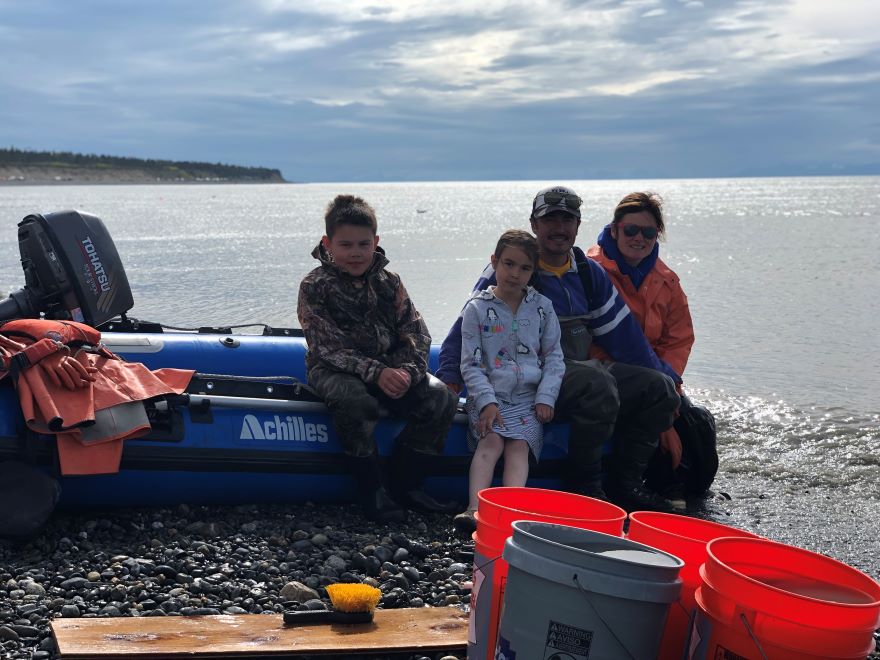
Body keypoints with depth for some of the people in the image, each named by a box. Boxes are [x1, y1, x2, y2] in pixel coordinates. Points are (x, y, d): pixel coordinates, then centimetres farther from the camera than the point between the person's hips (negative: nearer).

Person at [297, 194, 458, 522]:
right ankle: (372, 490, -21)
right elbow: (328, 345, -15)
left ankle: (405, 484, -7)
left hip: (390, 368, 4)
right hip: (334, 370, -4)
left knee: (441, 398, -18)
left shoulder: (389, 283, 6)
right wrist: (375, 372, -27)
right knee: (355, 401, -39)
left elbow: (415, 332, 1)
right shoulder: (315, 286, -7)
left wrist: (406, 371, -20)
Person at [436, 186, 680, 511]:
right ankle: (584, 485, -19)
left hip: (581, 369, 7)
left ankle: (624, 483, 2)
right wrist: (450, 376, -20)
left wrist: (667, 376, 14)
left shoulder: (590, 273, 14)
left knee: (659, 387, -6)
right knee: (598, 383, -34)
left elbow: (622, 333, 17)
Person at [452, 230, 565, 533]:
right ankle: (475, 509, -39)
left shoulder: (542, 307, 9)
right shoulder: (477, 307, 3)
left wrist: (545, 397, -4)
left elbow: (554, 357, 9)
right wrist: (487, 401, -14)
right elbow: (471, 363, -1)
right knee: (491, 440, -25)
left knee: (519, 445, -21)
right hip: (488, 396, -1)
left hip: (528, 397, 2)